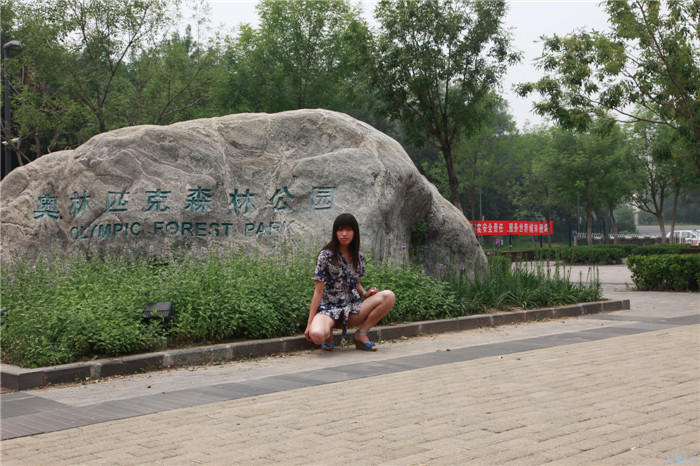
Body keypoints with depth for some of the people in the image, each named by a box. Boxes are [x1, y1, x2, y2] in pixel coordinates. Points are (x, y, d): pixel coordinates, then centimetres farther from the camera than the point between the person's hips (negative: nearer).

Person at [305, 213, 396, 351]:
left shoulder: (359, 257, 7)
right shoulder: (326, 256, -7)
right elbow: (319, 290, -8)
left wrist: (365, 293, -5)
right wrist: (309, 323, -12)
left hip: (352, 310, 5)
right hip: (329, 308, -4)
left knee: (389, 296, -19)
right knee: (316, 334, -40)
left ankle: (361, 334, -8)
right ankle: (328, 333, 0)